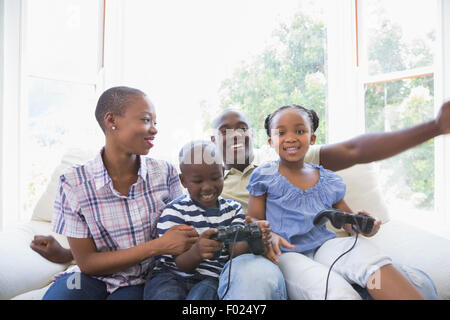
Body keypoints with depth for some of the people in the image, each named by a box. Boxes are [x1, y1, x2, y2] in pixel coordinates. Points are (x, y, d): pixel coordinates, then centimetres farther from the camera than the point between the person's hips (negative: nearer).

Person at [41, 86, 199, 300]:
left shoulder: (165, 173, -7)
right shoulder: (74, 183, -12)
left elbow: (183, 230, 2)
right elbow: (87, 263, -11)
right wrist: (159, 246, -21)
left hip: (142, 281, 2)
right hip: (93, 277, -1)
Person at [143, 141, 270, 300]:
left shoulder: (233, 208, 7)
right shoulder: (175, 211, -4)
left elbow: (234, 251, -4)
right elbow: (182, 265, -9)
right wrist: (197, 252, -34)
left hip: (211, 278, 1)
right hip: (172, 276, 0)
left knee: (199, 296, -31)